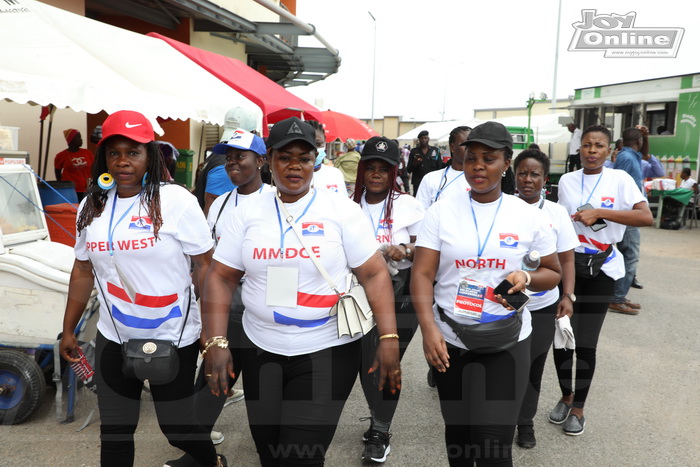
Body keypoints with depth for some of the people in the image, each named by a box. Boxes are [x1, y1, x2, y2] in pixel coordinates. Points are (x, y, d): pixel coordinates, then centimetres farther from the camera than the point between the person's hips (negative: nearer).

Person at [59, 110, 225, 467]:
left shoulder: (176, 201, -11)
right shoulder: (91, 206, 5)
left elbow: (206, 266, -10)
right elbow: (83, 271, 13)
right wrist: (68, 329, 15)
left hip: (174, 340, -4)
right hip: (113, 340, 5)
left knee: (175, 425, 8)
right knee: (114, 431, 13)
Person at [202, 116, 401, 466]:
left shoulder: (342, 210, -6)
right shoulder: (246, 213, 2)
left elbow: (375, 274, -7)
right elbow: (220, 278, 2)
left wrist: (388, 339, -15)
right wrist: (215, 343, -6)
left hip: (326, 352, -3)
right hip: (260, 350, 4)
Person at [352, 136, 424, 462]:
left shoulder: (407, 205, -3)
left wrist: (405, 251, -23)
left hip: (401, 294, -2)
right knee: (366, 362, 8)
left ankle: (379, 432, 22)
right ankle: (380, 423, 34)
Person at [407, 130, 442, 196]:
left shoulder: (436, 151, 7)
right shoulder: (414, 152, 7)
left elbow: (440, 168, 8)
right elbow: (408, 170, 7)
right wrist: (414, 164, -13)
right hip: (418, 184, 0)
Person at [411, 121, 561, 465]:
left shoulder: (529, 216, -2)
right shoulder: (441, 211, -4)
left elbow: (553, 272, 9)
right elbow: (422, 274, -9)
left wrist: (526, 278, -14)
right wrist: (428, 328, -23)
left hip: (507, 341, -1)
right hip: (449, 339, 1)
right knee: (456, 430, 18)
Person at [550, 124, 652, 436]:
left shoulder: (619, 179, -6)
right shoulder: (566, 181, 4)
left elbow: (646, 217, -18)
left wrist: (599, 212, -24)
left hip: (601, 269, -3)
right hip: (567, 263, 3)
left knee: (586, 342, 2)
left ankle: (578, 407, 22)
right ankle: (566, 396, 28)